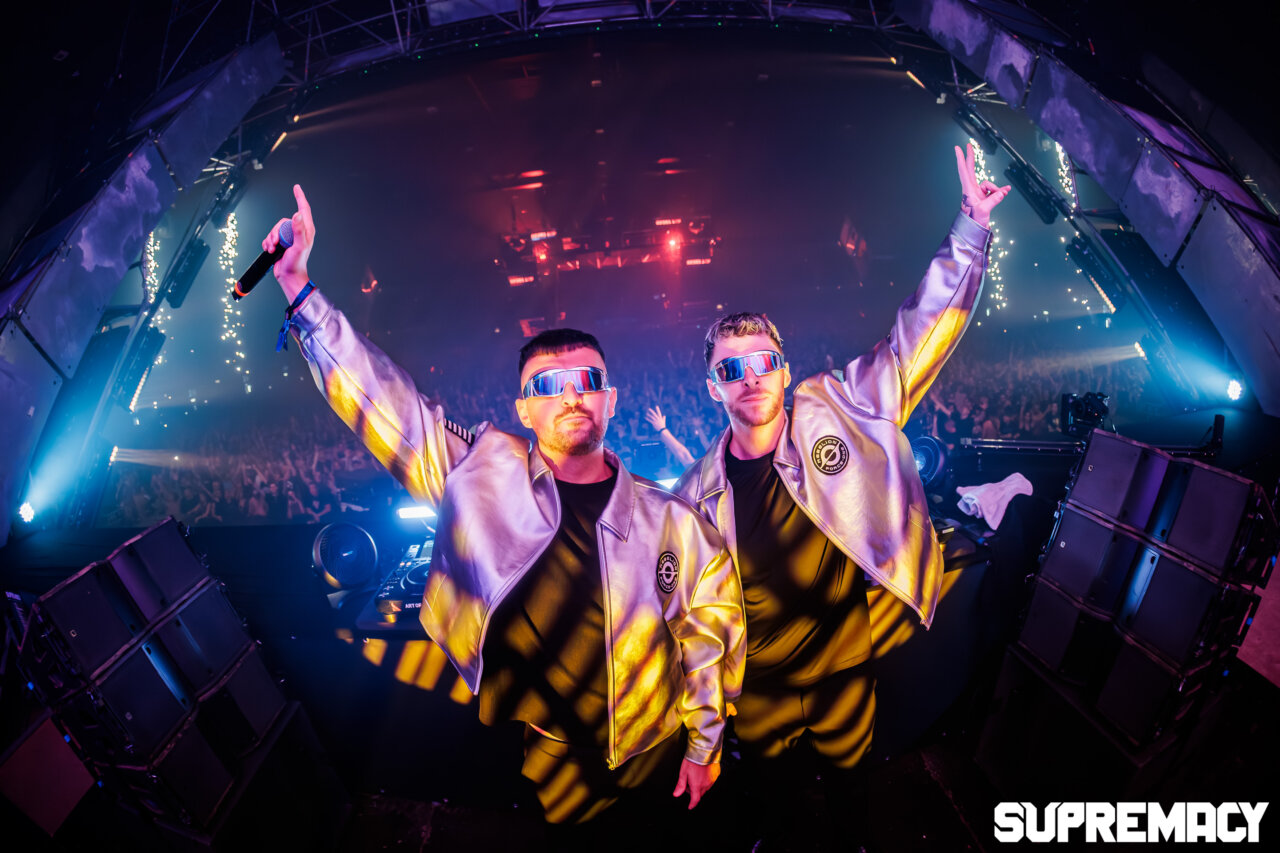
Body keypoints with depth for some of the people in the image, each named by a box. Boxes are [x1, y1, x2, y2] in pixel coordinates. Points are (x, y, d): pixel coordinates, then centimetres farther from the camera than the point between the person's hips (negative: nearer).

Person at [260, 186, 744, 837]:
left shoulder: (669, 520, -6)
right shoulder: (480, 471, -7)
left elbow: (708, 631, 2)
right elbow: (381, 399, -8)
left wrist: (703, 747, 4)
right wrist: (299, 289, -12)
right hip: (518, 764, 0)